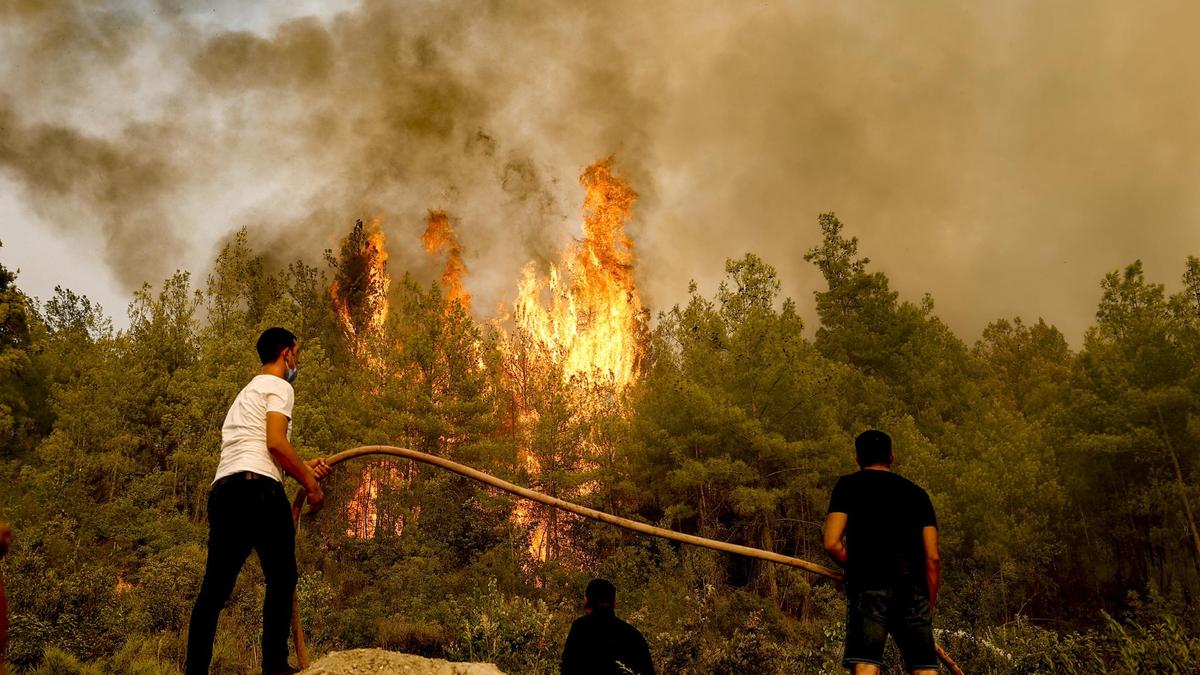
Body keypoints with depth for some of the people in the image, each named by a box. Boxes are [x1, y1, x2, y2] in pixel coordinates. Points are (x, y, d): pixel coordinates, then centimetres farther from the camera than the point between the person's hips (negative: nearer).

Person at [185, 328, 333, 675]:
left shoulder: (247, 392, 32)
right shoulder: (278, 386, 3)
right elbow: (275, 443, -10)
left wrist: (304, 466, 25)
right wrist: (309, 481, -2)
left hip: (221, 489, 9)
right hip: (257, 488, -9)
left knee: (215, 586, 5)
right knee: (281, 578, -1)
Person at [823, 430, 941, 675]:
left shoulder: (848, 485, 10)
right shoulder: (916, 492, 19)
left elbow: (832, 543, -2)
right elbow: (933, 558, 12)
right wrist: (929, 606, 19)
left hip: (869, 585, -3)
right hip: (913, 588, 3)